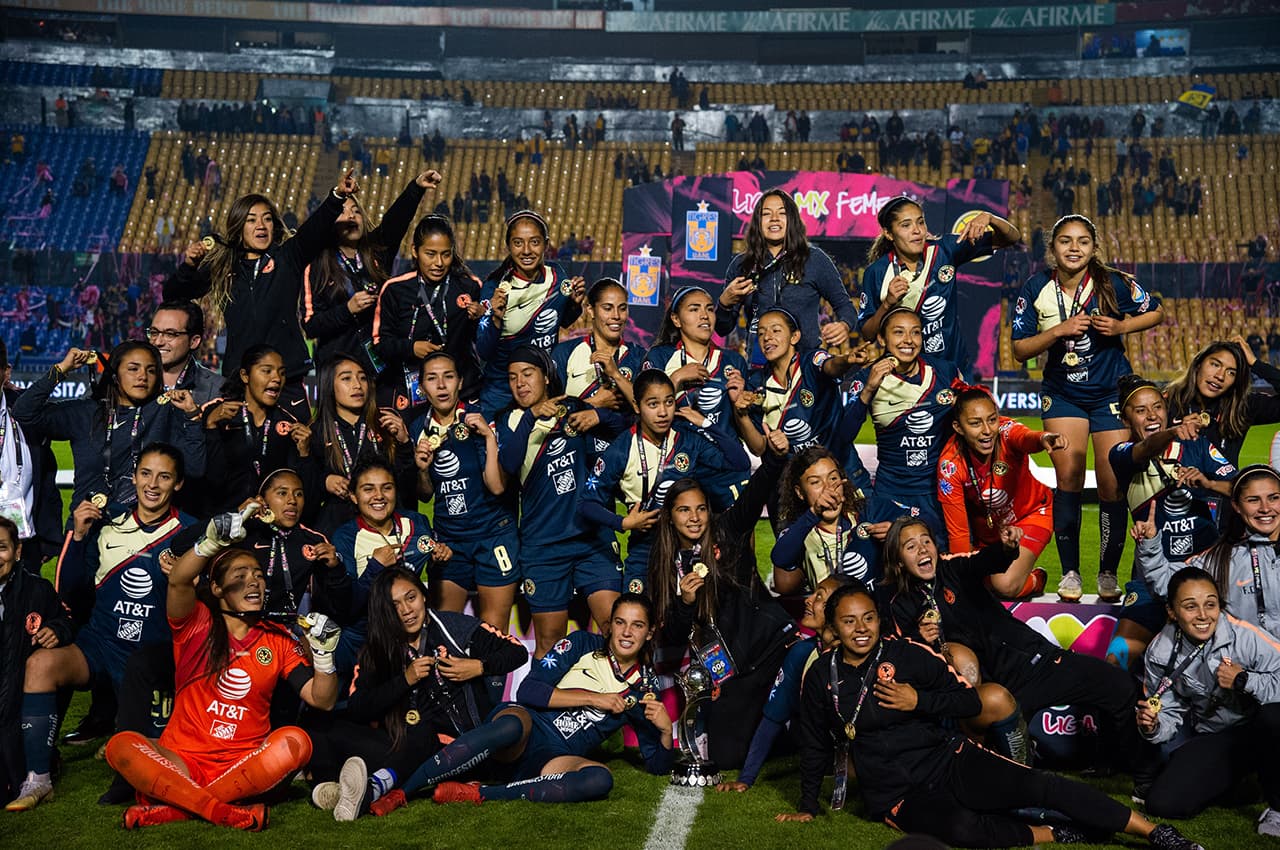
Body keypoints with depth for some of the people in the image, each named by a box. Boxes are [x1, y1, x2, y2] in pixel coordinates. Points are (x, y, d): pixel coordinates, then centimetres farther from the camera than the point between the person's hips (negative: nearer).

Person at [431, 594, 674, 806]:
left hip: (558, 758, 2)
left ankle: (479, 793, -32)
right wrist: (593, 698, -6)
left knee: (601, 779, -35)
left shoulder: (644, 691, 12)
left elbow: (657, 766, 14)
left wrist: (666, 730, -7)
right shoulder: (583, 644, 7)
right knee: (512, 727, -41)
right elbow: (527, 690, -5)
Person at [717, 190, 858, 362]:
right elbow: (723, 329, 13)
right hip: (758, 363, 1)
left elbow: (844, 305, 14)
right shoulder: (741, 264, 10)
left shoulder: (815, 259, 6)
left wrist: (843, 326, -9)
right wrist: (725, 303, -8)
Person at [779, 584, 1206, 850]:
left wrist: (918, 700, -14)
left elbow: (970, 701, 1)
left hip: (948, 759, 1)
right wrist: (807, 807, 18)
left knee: (1039, 785, -21)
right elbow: (814, 745, 15)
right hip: (900, 794, -1)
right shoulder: (821, 677, 1)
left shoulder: (906, 654, -1)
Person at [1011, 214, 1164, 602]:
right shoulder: (1037, 288, -8)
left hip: (1112, 393, -1)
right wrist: (1059, 331, -22)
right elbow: (1020, 349, -6)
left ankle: (1109, 573, 16)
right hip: (1062, 394, 1)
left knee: (1111, 487, -1)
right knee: (1068, 478, -11)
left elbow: (1155, 312, 5)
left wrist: (1121, 326, -13)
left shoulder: (1114, 283, -11)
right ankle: (1070, 572, 3)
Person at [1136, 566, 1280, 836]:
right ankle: (1237, 775, 16)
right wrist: (1152, 727, -19)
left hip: (1258, 730, -4)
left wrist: (1244, 680, -27)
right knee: (1161, 803, -13)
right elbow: (1169, 715, 1)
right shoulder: (1161, 654, -7)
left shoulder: (1243, 636, -20)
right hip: (1211, 740, 4)